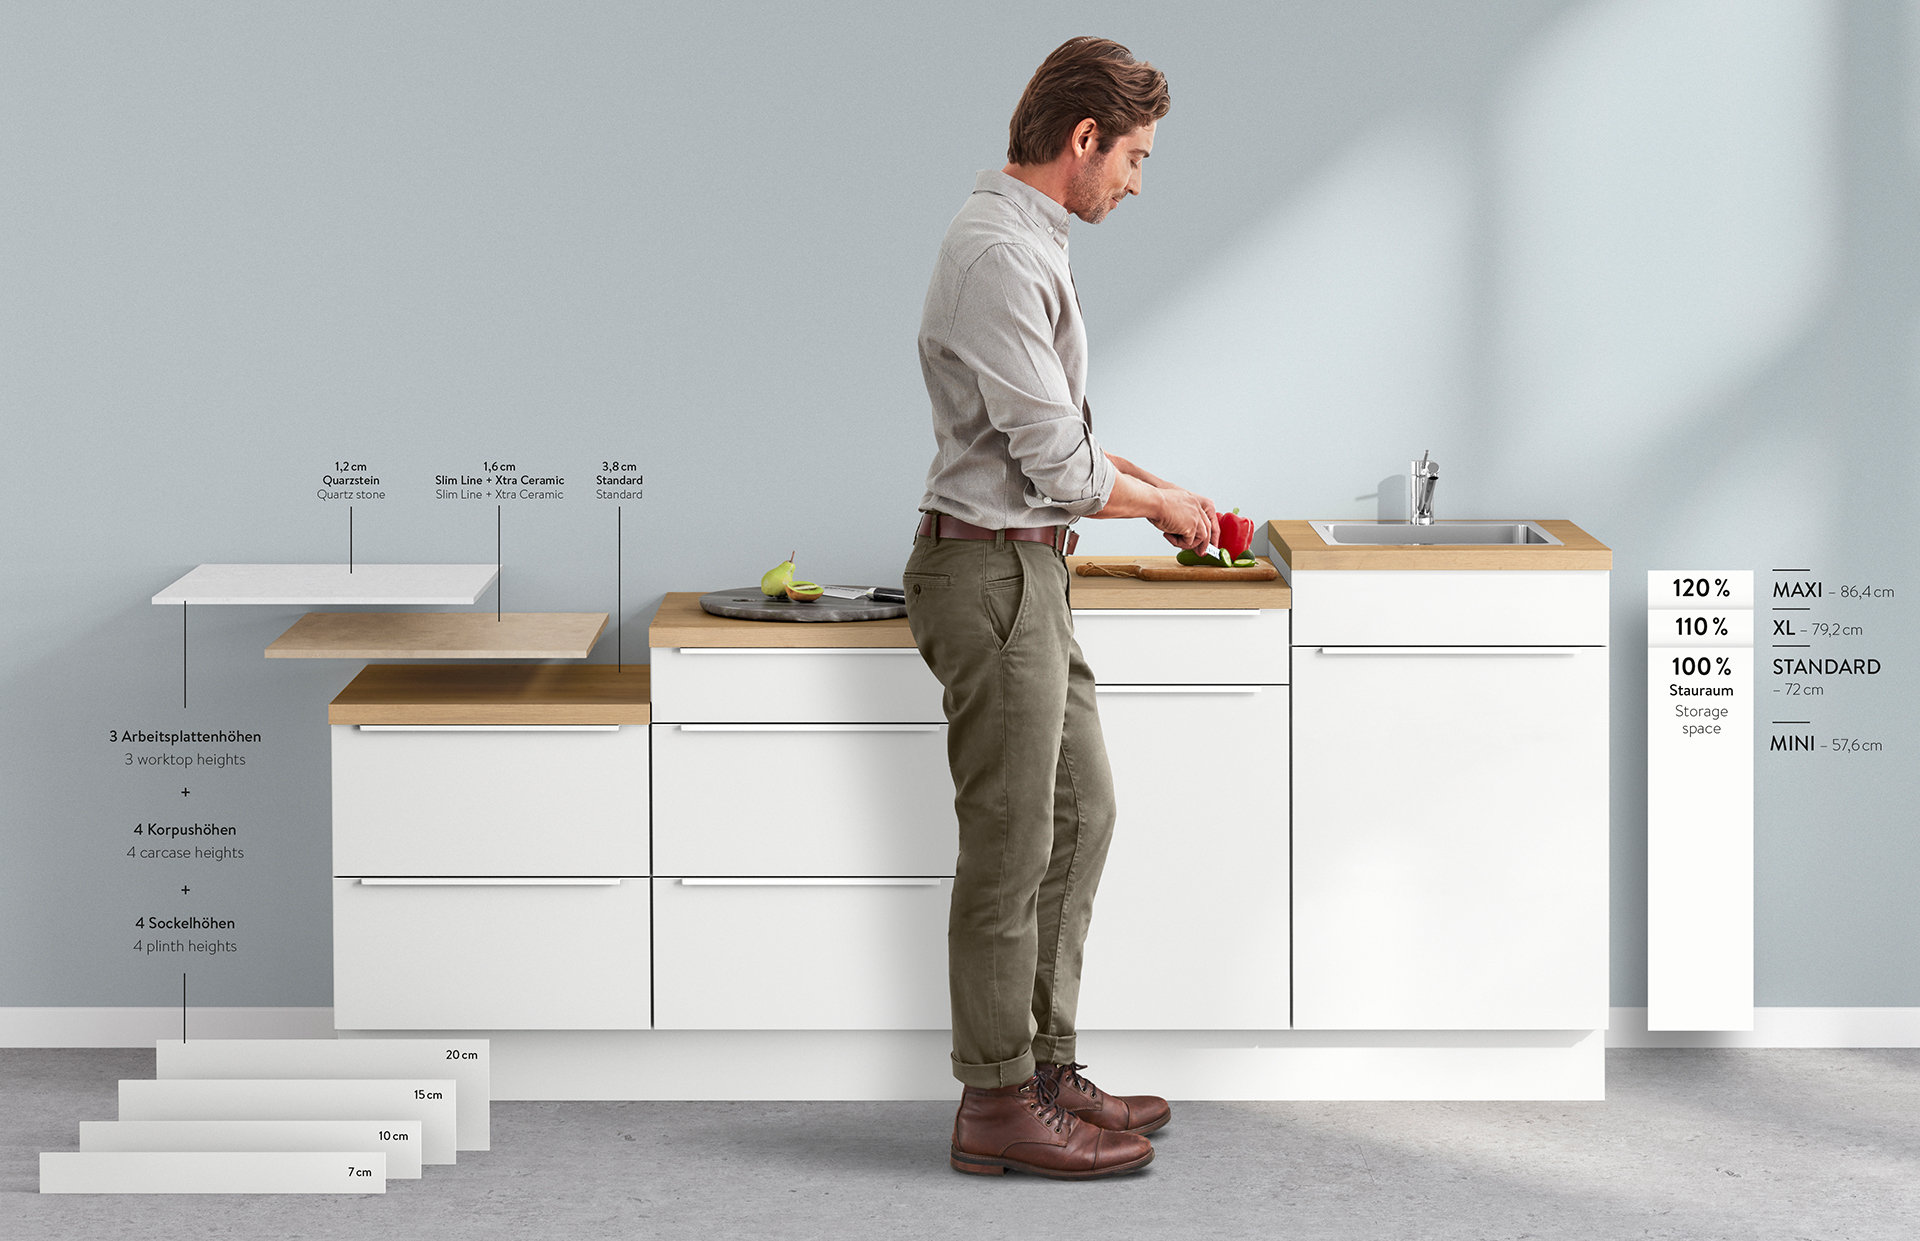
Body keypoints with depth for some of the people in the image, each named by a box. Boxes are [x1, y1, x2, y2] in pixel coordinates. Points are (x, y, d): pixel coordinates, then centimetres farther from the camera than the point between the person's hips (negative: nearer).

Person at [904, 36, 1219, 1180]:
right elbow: (1059, 468, -21)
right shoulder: (1002, 256, -21)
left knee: (1079, 810, 15)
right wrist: (1162, 508, -5)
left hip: (1031, 572, 11)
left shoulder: (1027, 242, 14)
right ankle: (1000, 1106, 3)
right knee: (1012, 842, -4)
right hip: (992, 573, -11)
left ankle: (1048, 1066, 22)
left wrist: (1160, 487, 17)